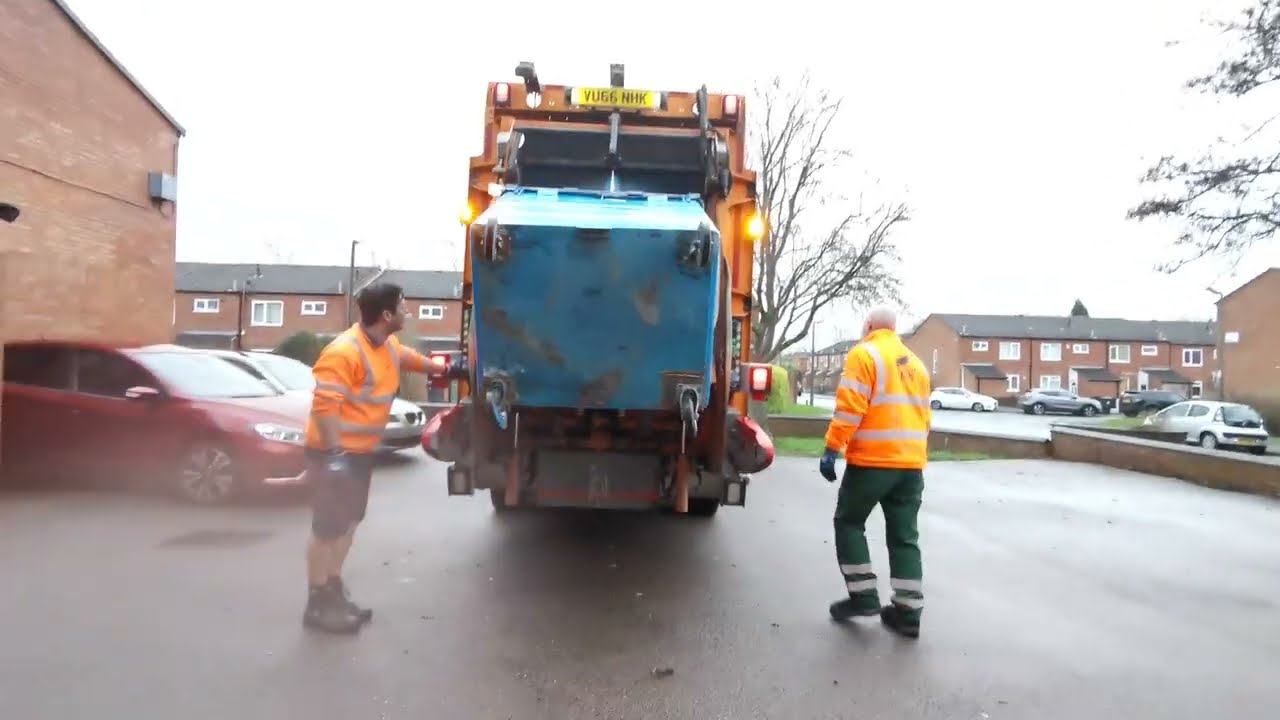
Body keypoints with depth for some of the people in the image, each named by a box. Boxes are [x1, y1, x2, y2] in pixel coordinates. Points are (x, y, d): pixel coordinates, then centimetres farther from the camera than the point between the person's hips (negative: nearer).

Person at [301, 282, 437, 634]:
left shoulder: (388, 345, 5)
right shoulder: (344, 351, -25)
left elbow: (410, 358, 29)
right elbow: (325, 405, -28)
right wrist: (335, 454, -31)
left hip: (361, 450, 10)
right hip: (334, 452, -10)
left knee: (348, 522, 17)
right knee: (328, 527, -2)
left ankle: (334, 591, 30)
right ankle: (318, 604, 9)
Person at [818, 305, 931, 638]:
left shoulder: (864, 354, -4)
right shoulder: (915, 364, 19)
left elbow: (850, 407, -15)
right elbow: (923, 415, 20)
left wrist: (831, 449, -13)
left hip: (872, 460, -6)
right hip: (911, 463, 7)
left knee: (849, 523, 9)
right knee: (904, 536, 9)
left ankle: (863, 596, 7)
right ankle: (908, 611, 9)